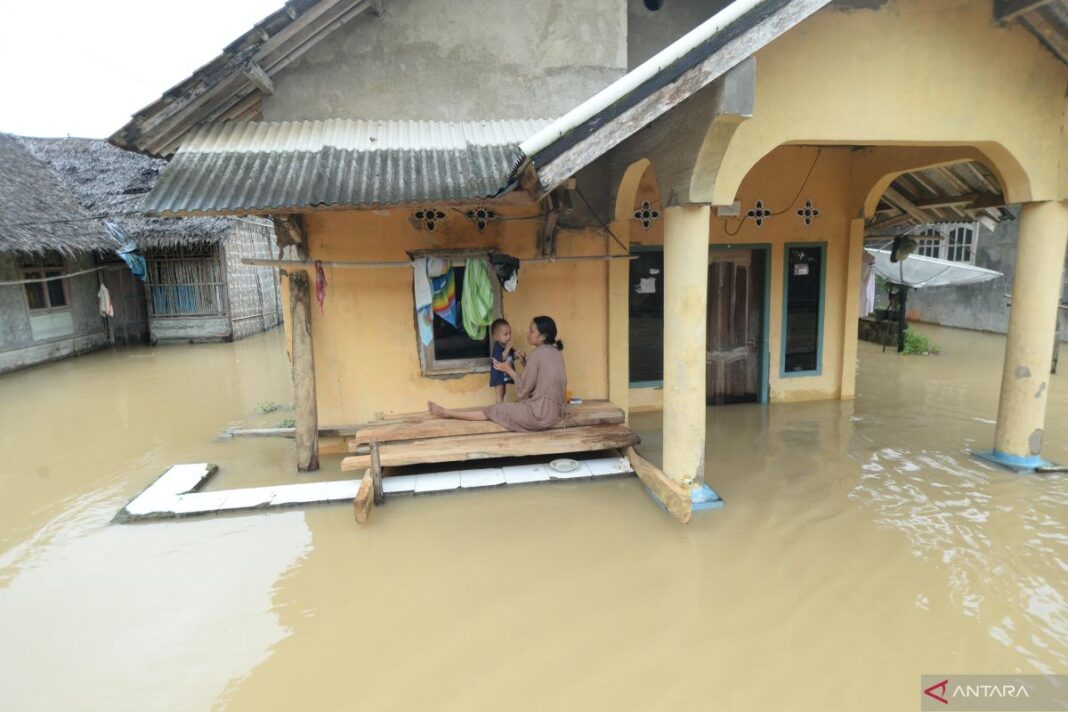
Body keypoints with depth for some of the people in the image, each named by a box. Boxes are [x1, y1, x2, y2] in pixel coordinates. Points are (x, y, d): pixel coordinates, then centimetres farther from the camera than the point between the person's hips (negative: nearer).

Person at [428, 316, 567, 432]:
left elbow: (523, 389, -10)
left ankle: (445, 412, 18)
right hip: (556, 412, 8)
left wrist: (508, 370, 3)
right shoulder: (556, 352, 11)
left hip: (540, 415, -8)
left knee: (494, 410, 4)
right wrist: (526, 363, 9)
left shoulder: (537, 353, -14)